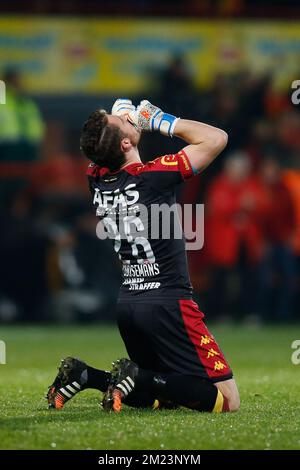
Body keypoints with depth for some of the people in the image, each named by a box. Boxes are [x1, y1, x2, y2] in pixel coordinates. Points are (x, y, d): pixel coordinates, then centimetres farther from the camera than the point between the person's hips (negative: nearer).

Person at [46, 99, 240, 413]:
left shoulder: (96, 179, 3)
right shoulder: (154, 175, -15)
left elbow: (99, 154, 29)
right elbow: (217, 139, -9)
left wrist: (138, 120, 16)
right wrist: (165, 122, 0)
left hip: (127, 302, 8)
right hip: (167, 302, -8)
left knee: (161, 395, 21)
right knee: (226, 401, -6)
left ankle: (85, 375, 3)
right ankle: (139, 378, -20)